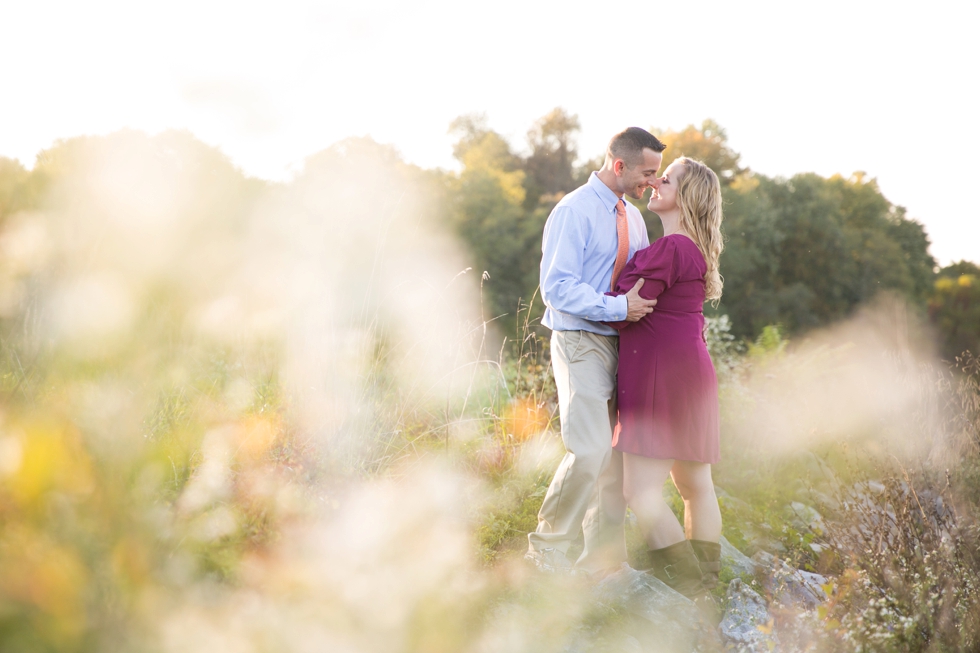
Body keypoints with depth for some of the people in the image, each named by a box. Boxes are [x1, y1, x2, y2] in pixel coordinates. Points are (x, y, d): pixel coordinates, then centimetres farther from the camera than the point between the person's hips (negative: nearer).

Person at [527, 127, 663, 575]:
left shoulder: (633, 217, 14)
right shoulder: (574, 212, -11)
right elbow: (557, 287, -17)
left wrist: (648, 303, 4)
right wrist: (620, 307, -22)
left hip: (621, 344, 8)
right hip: (581, 342, -8)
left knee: (619, 451, 9)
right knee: (590, 450, -16)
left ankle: (604, 552, 20)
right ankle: (547, 545, 1)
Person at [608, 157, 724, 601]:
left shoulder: (669, 250, -17)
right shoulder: (696, 250, 14)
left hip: (660, 373, -10)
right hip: (690, 368, 10)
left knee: (641, 490, -11)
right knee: (695, 484, 13)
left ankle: (687, 590, -11)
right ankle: (704, 585, 20)